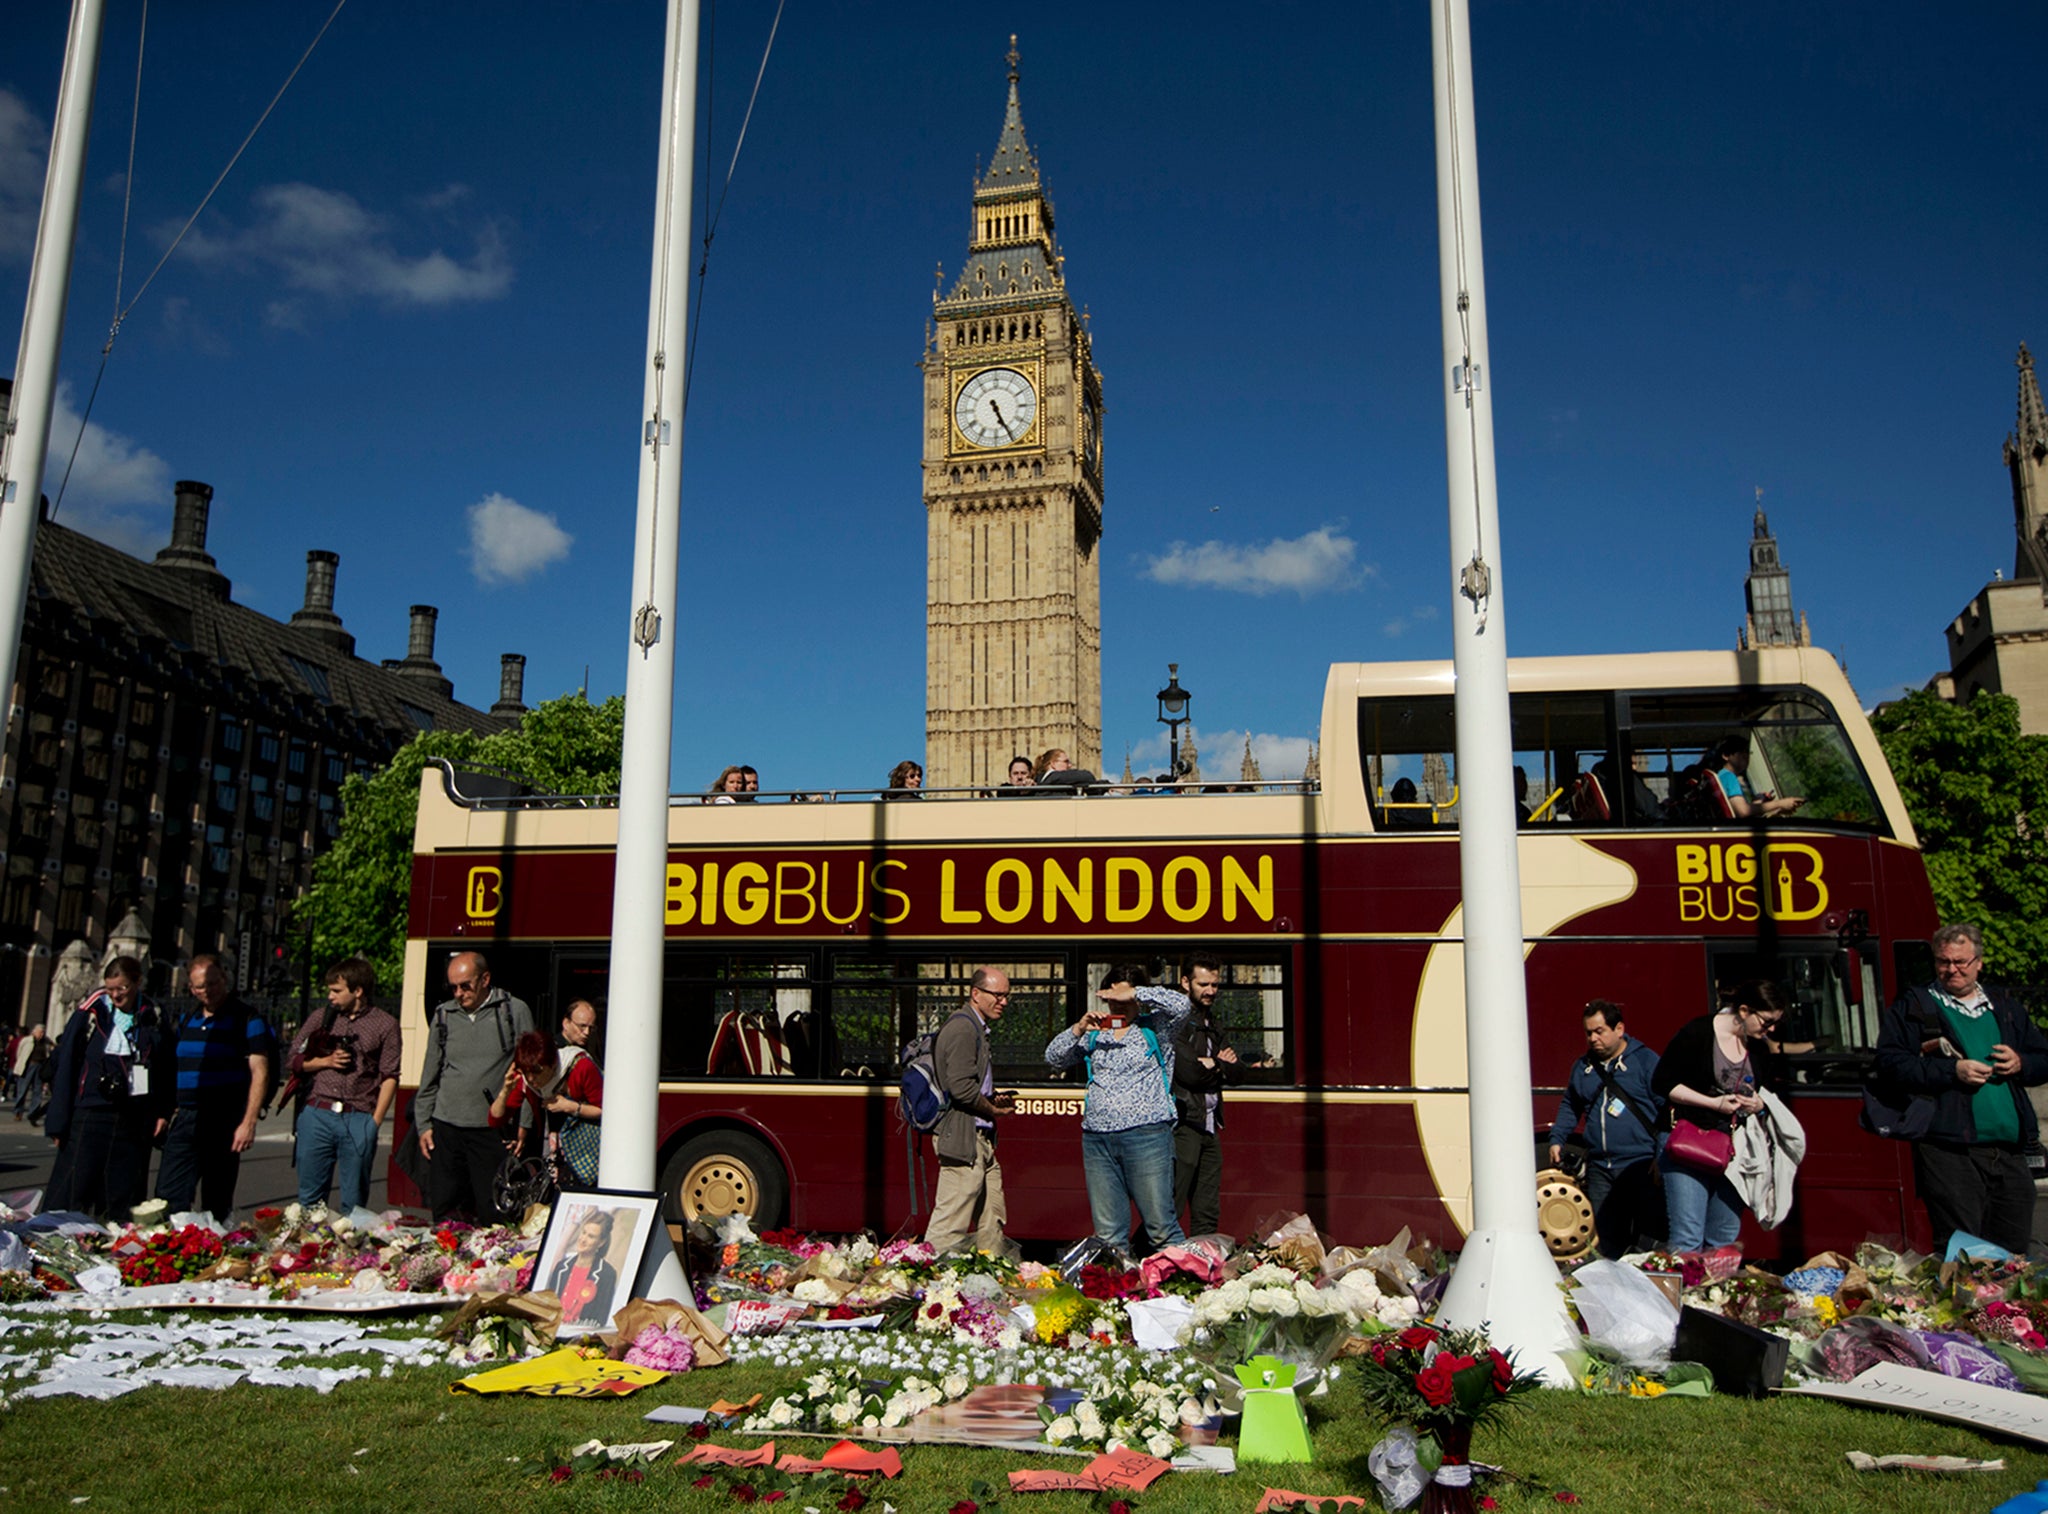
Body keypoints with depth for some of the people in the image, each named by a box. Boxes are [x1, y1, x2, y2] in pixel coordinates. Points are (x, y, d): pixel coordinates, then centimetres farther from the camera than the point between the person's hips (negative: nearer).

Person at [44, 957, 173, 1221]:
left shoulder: (154, 1020, 7)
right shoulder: (89, 1016, 0)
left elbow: (168, 1070, 12)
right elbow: (63, 1066, 0)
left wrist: (163, 1112, 4)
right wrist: (58, 1120, -4)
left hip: (136, 1120, 2)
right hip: (90, 1117, -2)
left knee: (123, 1199, 6)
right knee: (71, 1196, -4)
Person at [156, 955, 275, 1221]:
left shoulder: (247, 1019, -5)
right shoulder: (187, 1021, 15)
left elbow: (260, 1073, -11)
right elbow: (178, 1070, 21)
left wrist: (249, 1122, -18)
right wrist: (168, 1113, 12)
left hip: (225, 1122, -6)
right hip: (185, 1120, 6)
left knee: (217, 1204, 3)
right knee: (167, 1198, 0)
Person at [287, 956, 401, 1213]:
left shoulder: (385, 1025, 2)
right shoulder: (323, 1017, 11)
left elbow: (390, 1076, 1)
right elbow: (293, 1061, 16)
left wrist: (375, 1122, -5)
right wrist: (325, 1061, -3)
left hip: (359, 1119, -3)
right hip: (317, 1114, 3)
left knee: (354, 1204, 4)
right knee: (310, 1197, 7)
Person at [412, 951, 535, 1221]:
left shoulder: (515, 1012, 0)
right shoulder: (443, 1015, 10)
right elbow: (430, 1076, 18)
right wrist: (423, 1125, 12)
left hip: (493, 1130, -3)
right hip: (446, 1127, 3)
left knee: (491, 1215, -3)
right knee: (444, 1213, 4)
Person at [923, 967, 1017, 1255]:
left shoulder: (977, 1028, 20)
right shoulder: (962, 1028, -13)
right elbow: (961, 1087, -22)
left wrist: (995, 1098, 7)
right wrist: (994, 1109, -7)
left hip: (981, 1139, 11)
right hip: (962, 1137, -11)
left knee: (992, 1220, 13)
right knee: (951, 1224, -8)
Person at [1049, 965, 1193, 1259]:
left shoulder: (1154, 1028, 7)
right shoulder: (1094, 1034, 17)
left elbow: (1180, 1006, -11)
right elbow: (1054, 1056, 11)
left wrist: (1133, 994, -11)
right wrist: (1078, 1028, -5)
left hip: (1146, 1136, -4)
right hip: (1096, 1140, 4)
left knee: (1161, 1226, -5)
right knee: (1107, 1232, 5)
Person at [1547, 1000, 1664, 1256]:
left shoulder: (1646, 1060, -2)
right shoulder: (1582, 1067, 15)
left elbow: (1666, 1109, -5)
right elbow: (1569, 1106, 27)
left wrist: (1661, 1156, -12)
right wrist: (1556, 1139, 14)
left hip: (1641, 1167, -5)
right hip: (1599, 1170, 5)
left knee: (1648, 1243, -3)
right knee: (1608, 1242, 8)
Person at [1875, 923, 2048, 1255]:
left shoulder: (2004, 1006, 20)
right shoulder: (1913, 1007, 3)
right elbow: (1890, 1062, -9)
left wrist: (2021, 1064, 1)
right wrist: (1953, 1071, -16)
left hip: (2010, 1153, 5)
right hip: (1950, 1153, -5)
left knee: (2014, 1254, 11)